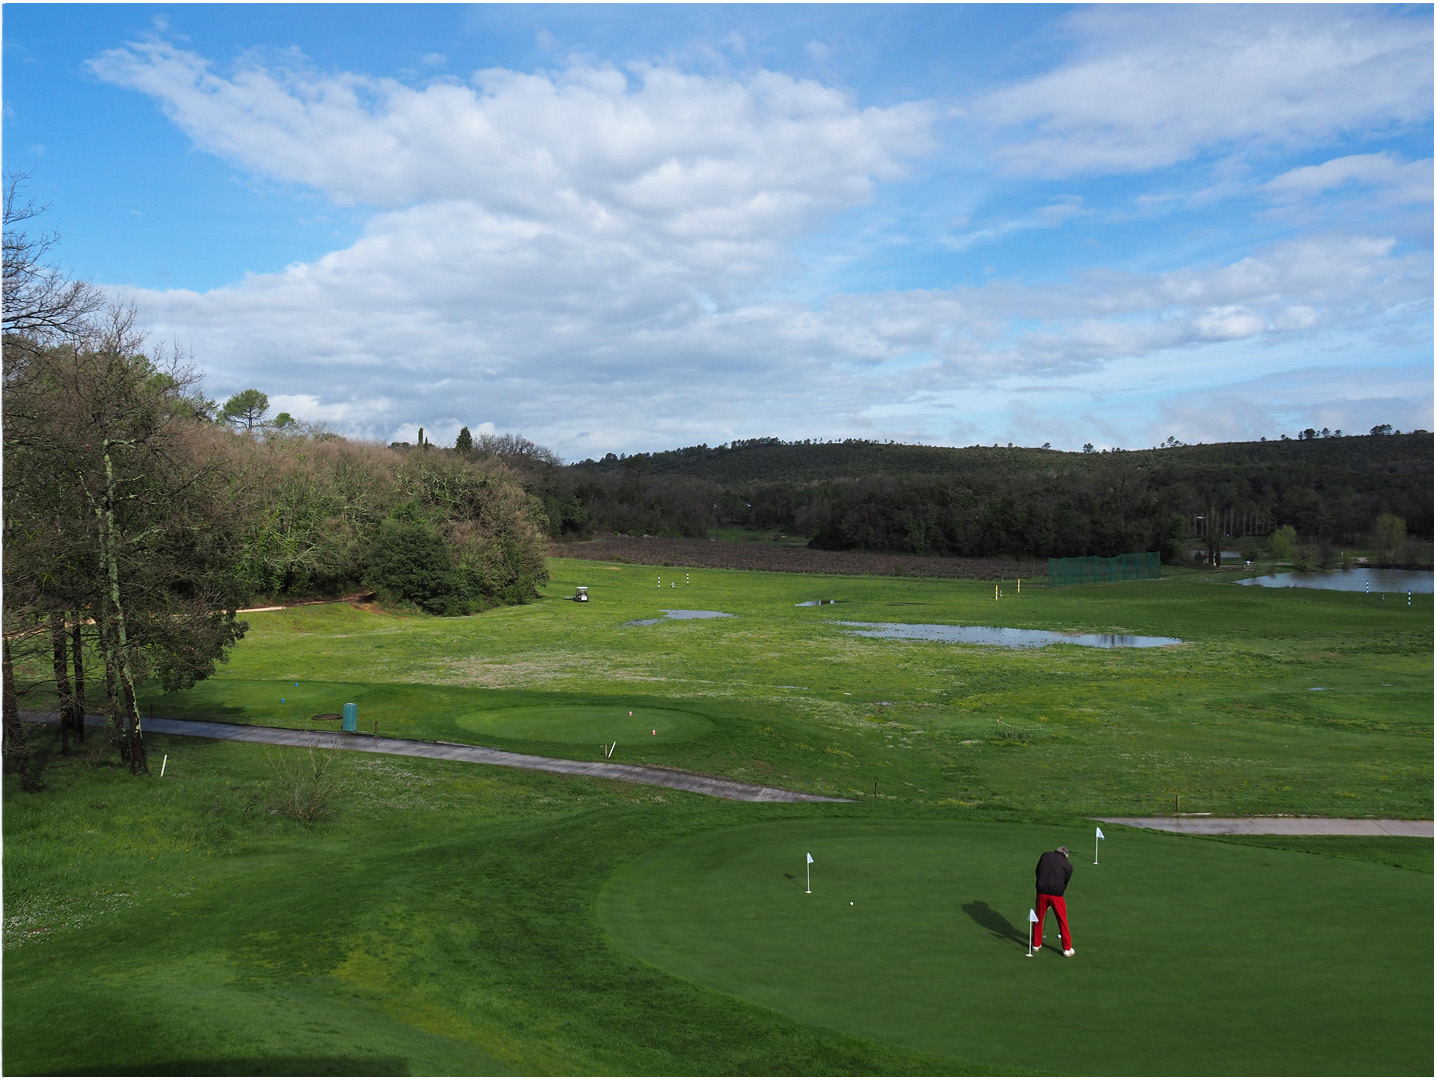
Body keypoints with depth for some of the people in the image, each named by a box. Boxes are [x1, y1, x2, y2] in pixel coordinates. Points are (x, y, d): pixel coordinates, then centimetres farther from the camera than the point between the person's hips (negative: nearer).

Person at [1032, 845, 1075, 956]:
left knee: (1038, 919, 16)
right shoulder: (1068, 865, 9)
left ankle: (1036, 944, 27)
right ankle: (1067, 949, 18)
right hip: (1057, 894, -1)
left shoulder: (1045, 855, 12)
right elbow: (1065, 883, 13)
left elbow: (1037, 873, 13)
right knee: (1062, 921, 11)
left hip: (1042, 892, 1)